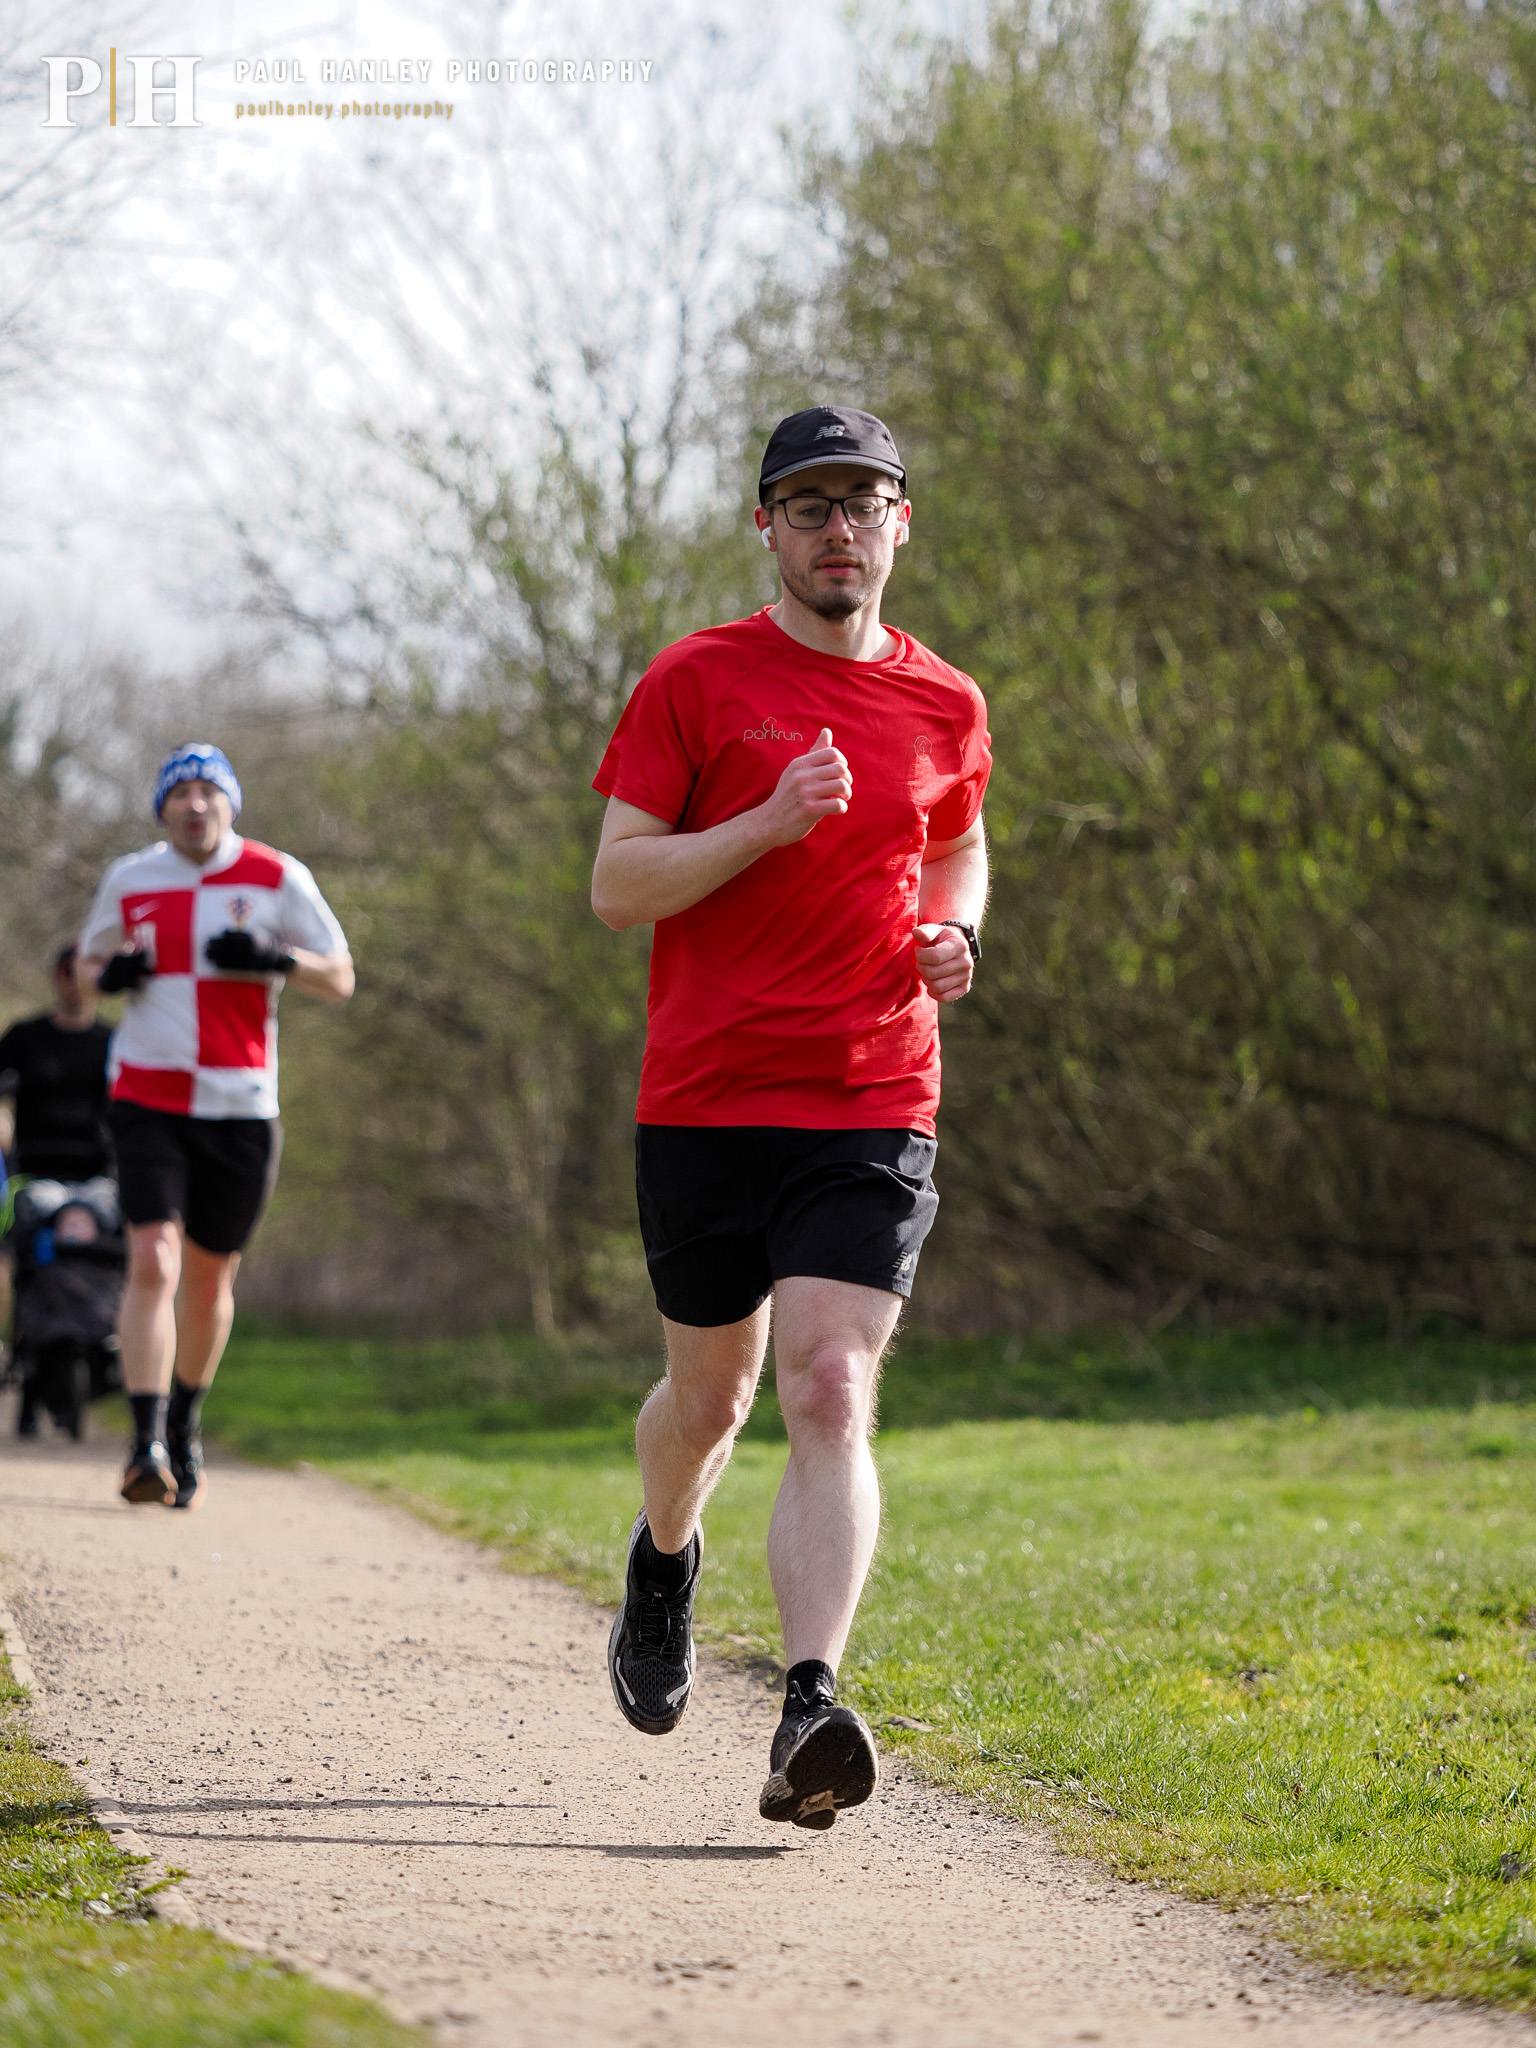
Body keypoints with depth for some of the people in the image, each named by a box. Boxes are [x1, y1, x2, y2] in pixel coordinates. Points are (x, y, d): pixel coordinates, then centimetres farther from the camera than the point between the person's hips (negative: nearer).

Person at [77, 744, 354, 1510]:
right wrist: (110, 973, -5)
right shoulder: (129, 879, 7)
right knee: (153, 1262, -16)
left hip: (239, 1108, 0)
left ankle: (184, 1425, 32)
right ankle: (147, 1446, -19)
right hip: (147, 1099, 0)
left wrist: (274, 958, -16)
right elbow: (89, 961, 20)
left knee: (209, 1280, 10)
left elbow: (339, 979, 4)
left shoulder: (276, 878, 2)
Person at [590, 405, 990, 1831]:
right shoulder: (695, 683, 0)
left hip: (873, 1110, 0)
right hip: (703, 1106, 0)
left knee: (831, 1393, -16)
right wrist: (770, 823, -17)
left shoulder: (944, 707, 10)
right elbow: (616, 885, -4)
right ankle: (664, 1560, 48)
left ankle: (809, 1712, -25)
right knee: (710, 1391, 14)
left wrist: (954, 935, 7)